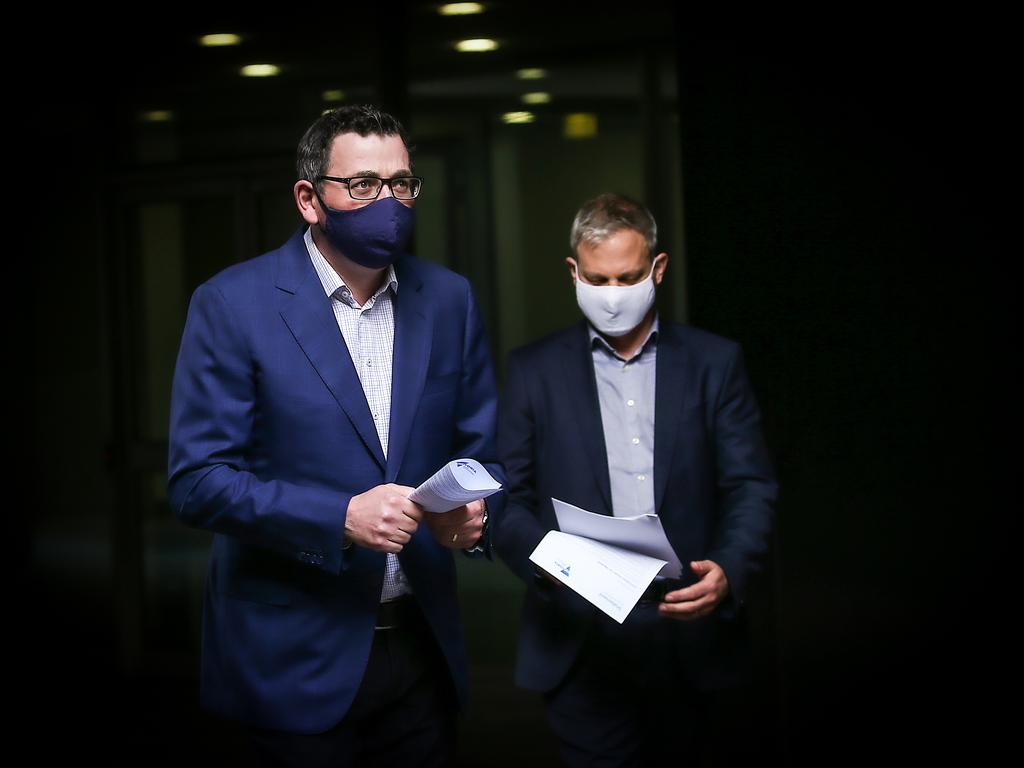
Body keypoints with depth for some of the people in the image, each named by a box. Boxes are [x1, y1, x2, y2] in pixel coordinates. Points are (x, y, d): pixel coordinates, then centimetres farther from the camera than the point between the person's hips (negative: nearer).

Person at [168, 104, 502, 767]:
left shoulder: (448, 300, 5)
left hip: (424, 648, 4)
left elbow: (483, 455, 10)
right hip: (295, 661, -4)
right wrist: (340, 518, -23)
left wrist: (475, 512, -13)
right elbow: (197, 481, -12)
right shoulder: (233, 304, -8)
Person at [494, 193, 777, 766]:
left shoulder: (714, 363, 7)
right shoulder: (533, 370, 6)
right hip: (581, 639, -1)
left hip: (688, 628, 1)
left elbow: (751, 487, 4)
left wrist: (728, 571, -15)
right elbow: (509, 497, 4)